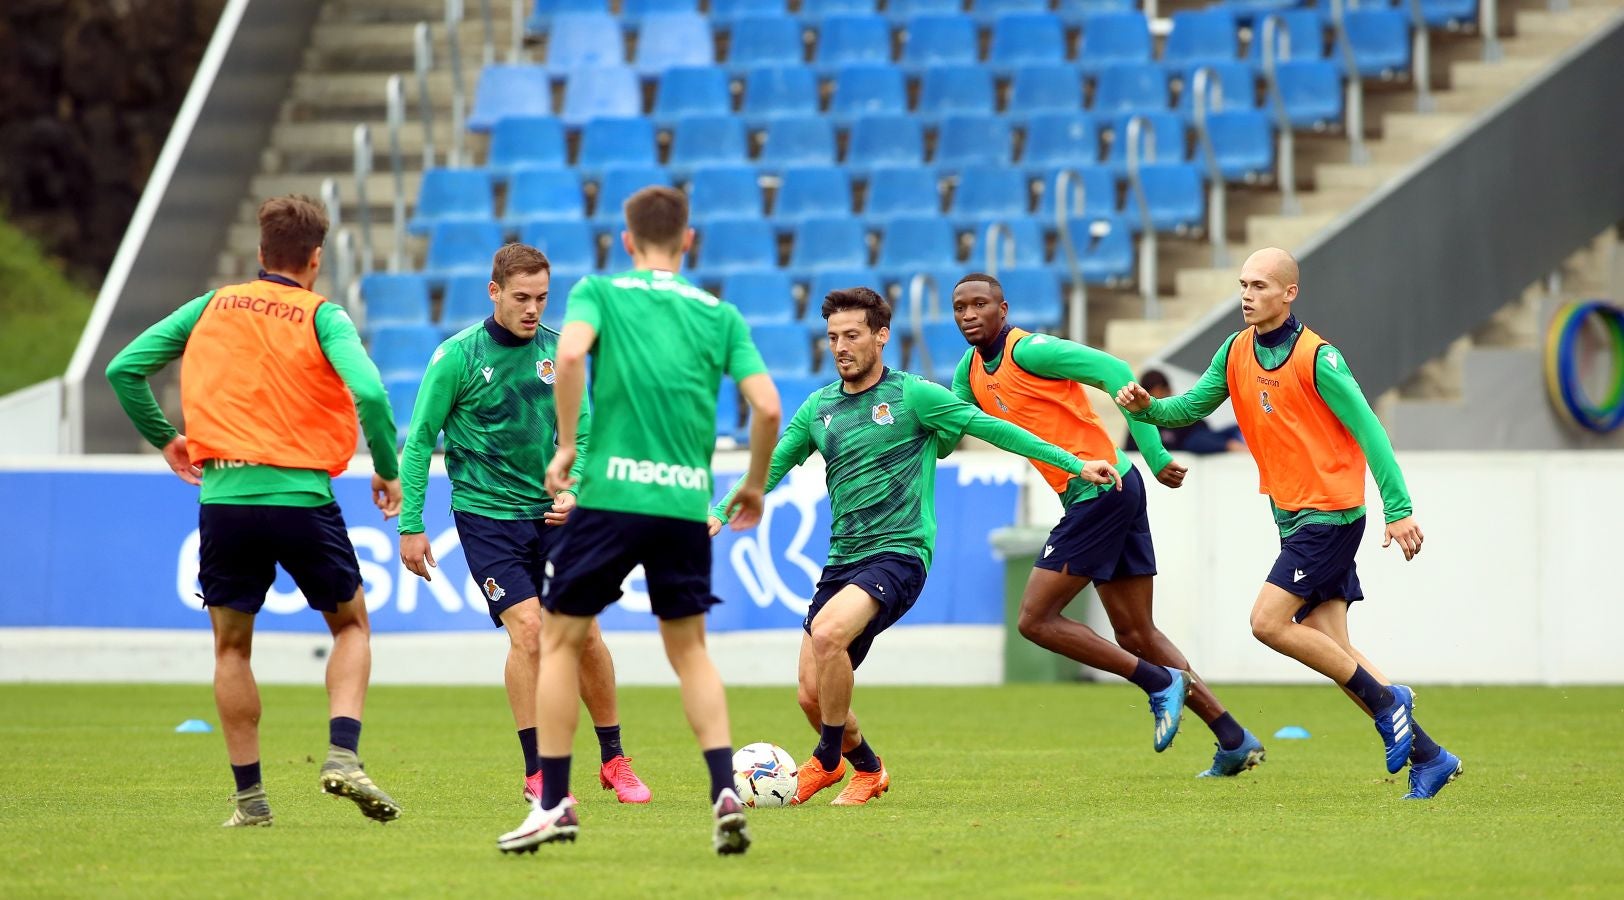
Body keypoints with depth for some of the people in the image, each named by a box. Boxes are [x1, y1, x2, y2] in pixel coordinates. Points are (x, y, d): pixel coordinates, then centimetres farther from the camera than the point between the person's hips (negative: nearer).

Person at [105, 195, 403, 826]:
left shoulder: (212, 307, 10)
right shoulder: (322, 317, 0)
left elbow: (123, 369, 11)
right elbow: (369, 392, -15)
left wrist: (164, 438, 22)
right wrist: (388, 471, -2)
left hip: (224, 495, 2)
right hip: (302, 495, -2)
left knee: (231, 647, 15)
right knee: (351, 626, 18)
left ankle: (249, 795, 11)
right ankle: (342, 755, -3)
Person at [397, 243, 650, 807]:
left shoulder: (558, 351, 2)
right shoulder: (459, 356, -9)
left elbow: (580, 433, 10)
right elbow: (419, 442, -5)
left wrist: (572, 491, -8)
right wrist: (410, 526, -7)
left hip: (550, 511, 4)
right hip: (487, 514, -4)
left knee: (584, 630, 0)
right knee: (527, 629, -15)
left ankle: (613, 761, 16)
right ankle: (537, 773, -5)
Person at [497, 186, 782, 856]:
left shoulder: (599, 292, 5)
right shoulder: (719, 315, 11)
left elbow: (570, 354, -17)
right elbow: (767, 406, 2)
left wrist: (567, 446, -8)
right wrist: (755, 486, 17)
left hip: (610, 493, -3)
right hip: (686, 501, 3)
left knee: (559, 640, 11)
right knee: (689, 650, 16)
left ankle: (554, 803, 6)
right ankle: (725, 793, -1)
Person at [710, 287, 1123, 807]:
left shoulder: (913, 396, -2)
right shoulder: (819, 408, 12)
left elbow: (992, 429, -1)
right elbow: (772, 467, 15)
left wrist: (1075, 464, -4)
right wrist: (719, 513, -2)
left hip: (898, 555, -6)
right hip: (841, 562, 6)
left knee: (828, 632, -32)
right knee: (812, 696, -2)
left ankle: (828, 760, -11)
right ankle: (868, 770, 28)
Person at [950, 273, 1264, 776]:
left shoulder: (1026, 351, -13)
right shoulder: (972, 371, 14)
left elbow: (1113, 372, -18)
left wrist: (1154, 454, -20)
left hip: (1101, 487, -10)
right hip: (1106, 494, 10)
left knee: (1036, 620, -8)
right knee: (1135, 634, 11)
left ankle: (1160, 682, -3)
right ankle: (1235, 741, 12)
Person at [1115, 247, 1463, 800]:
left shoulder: (1317, 358, -14)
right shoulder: (1236, 352, 7)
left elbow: (1368, 430, -14)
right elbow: (1191, 407, 11)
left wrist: (1398, 509, -19)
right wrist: (1147, 407, -11)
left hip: (1331, 514, -8)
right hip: (1293, 518, 8)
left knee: (1269, 622, -16)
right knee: (1330, 647, 3)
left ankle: (1385, 700, -2)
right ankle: (1427, 757, 8)